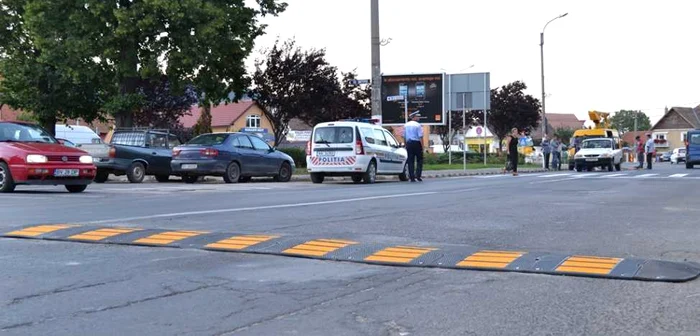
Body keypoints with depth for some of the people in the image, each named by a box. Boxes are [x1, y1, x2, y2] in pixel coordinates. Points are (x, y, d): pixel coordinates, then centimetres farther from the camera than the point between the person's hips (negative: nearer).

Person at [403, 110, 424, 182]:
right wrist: (422, 146, -8)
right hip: (417, 143, -5)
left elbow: (404, 136, 14)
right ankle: (418, 175, -3)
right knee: (419, 160, 6)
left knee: (410, 161, 6)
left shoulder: (406, 125, 10)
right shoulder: (418, 125, -8)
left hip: (408, 144, 5)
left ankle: (412, 177, 4)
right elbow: (420, 137, -12)